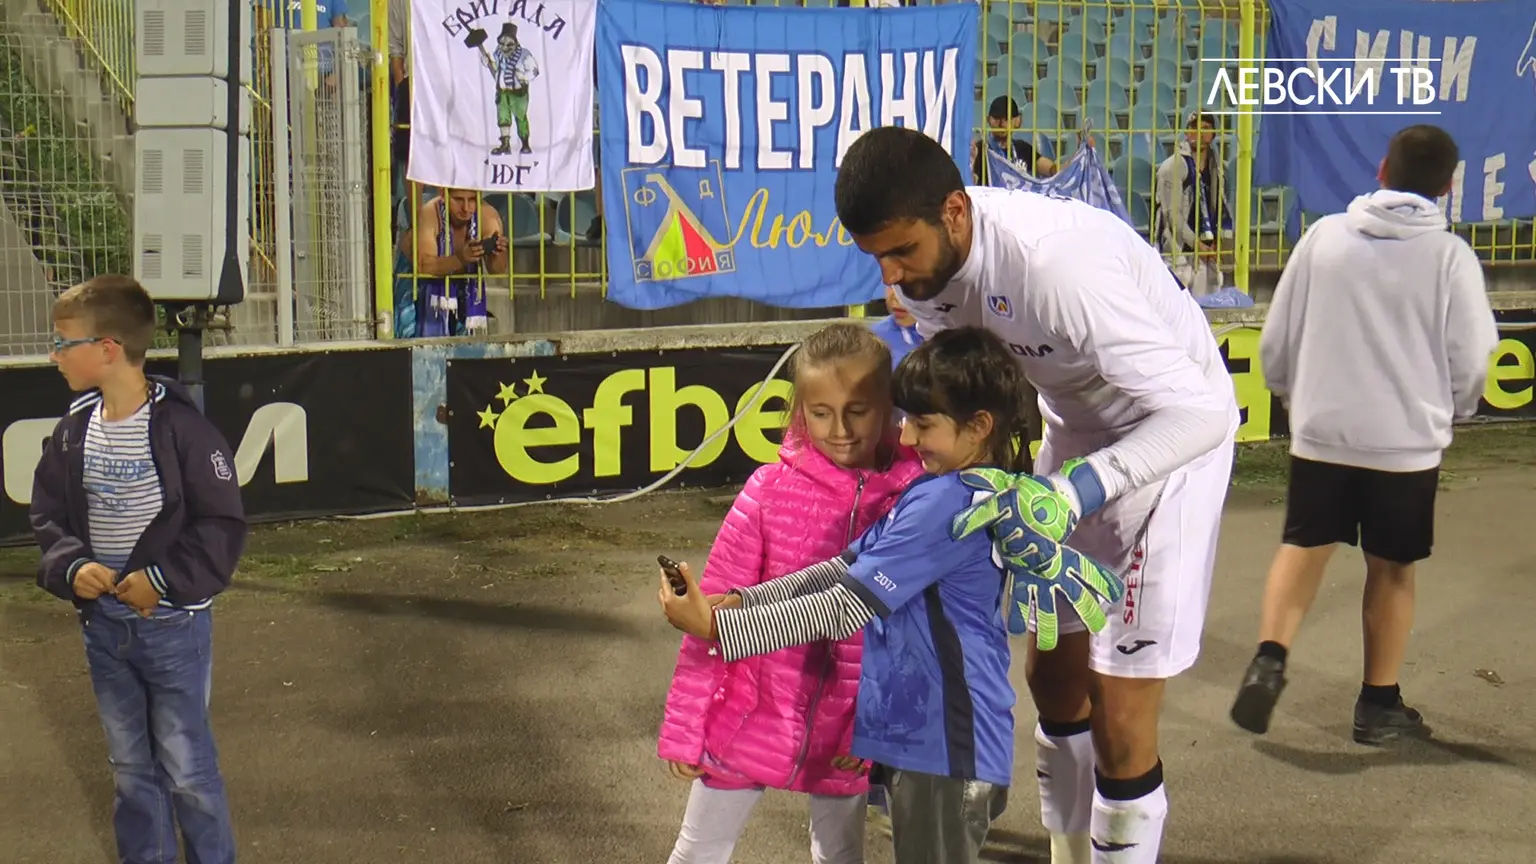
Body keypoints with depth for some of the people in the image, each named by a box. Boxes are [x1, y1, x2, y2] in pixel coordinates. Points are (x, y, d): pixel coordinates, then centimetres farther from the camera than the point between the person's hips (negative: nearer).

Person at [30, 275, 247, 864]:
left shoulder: (179, 427, -16)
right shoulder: (73, 432, 2)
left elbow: (221, 525, -13)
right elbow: (48, 516, 9)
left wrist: (162, 579, -20)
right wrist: (71, 566, -10)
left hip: (173, 623, -6)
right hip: (103, 623, 6)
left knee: (187, 768, 3)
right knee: (131, 766, 17)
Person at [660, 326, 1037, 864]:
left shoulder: (947, 502, -22)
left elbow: (844, 610, -23)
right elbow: (845, 570, 6)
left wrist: (717, 627, -20)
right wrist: (739, 600, -4)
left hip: (945, 745, -10)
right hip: (927, 733, 10)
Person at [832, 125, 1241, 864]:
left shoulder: (1060, 260, -38)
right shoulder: (928, 254, -14)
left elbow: (1201, 412, -39)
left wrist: (1075, 491, -48)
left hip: (1172, 433, -8)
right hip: (1074, 430, 8)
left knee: (1118, 712, -7)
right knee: (1052, 673, 17)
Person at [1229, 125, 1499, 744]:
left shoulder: (1324, 236, -3)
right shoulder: (1450, 256, -10)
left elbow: (1277, 339, 2)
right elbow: (1469, 363, -7)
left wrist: (1295, 393, 21)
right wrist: (1448, 410, 16)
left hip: (1322, 431, 2)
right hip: (1408, 438, -1)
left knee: (1304, 546, 16)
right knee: (1391, 567, 12)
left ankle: (1269, 658, -3)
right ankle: (1380, 702, 20)